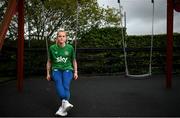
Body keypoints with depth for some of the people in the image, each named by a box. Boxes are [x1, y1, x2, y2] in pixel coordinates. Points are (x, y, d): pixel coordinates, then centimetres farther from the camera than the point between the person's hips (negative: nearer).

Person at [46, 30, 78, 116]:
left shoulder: (70, 48, 5)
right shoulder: (52, 48, 6)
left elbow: (74, 61, 16)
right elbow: (49, 62, 17)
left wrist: (75, 72, 8)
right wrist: (48, 73, 14)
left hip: (67, 69, 0)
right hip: (56, 69, 0)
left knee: (66, 85, -28)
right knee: (58, 81, -33)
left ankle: (62, 107, -31)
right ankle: (65, 102, -46)